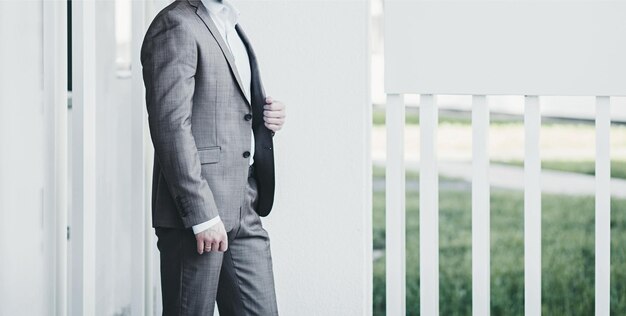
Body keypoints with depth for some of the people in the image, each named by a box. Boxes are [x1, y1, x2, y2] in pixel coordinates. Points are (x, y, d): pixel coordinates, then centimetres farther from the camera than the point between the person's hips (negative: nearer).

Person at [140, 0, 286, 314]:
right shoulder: (176, 25, -10)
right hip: (201, 211, -9)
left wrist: (265, 119, 6)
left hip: (244, 211, 9)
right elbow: (171, 125, -18)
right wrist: (202, 215, -22)